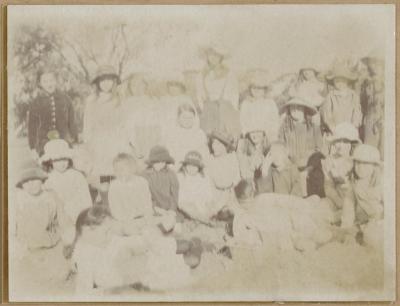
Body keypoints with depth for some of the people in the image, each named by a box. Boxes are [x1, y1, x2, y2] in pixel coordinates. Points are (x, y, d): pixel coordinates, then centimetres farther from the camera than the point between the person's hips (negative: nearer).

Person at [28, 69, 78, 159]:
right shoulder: (36, 103, 3)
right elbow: (32, 127, 7)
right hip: (44, 143, -1)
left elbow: (72, 122, 11)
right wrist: (33, 148, 5)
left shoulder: (65, 99, 6)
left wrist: (75, 143, 10)